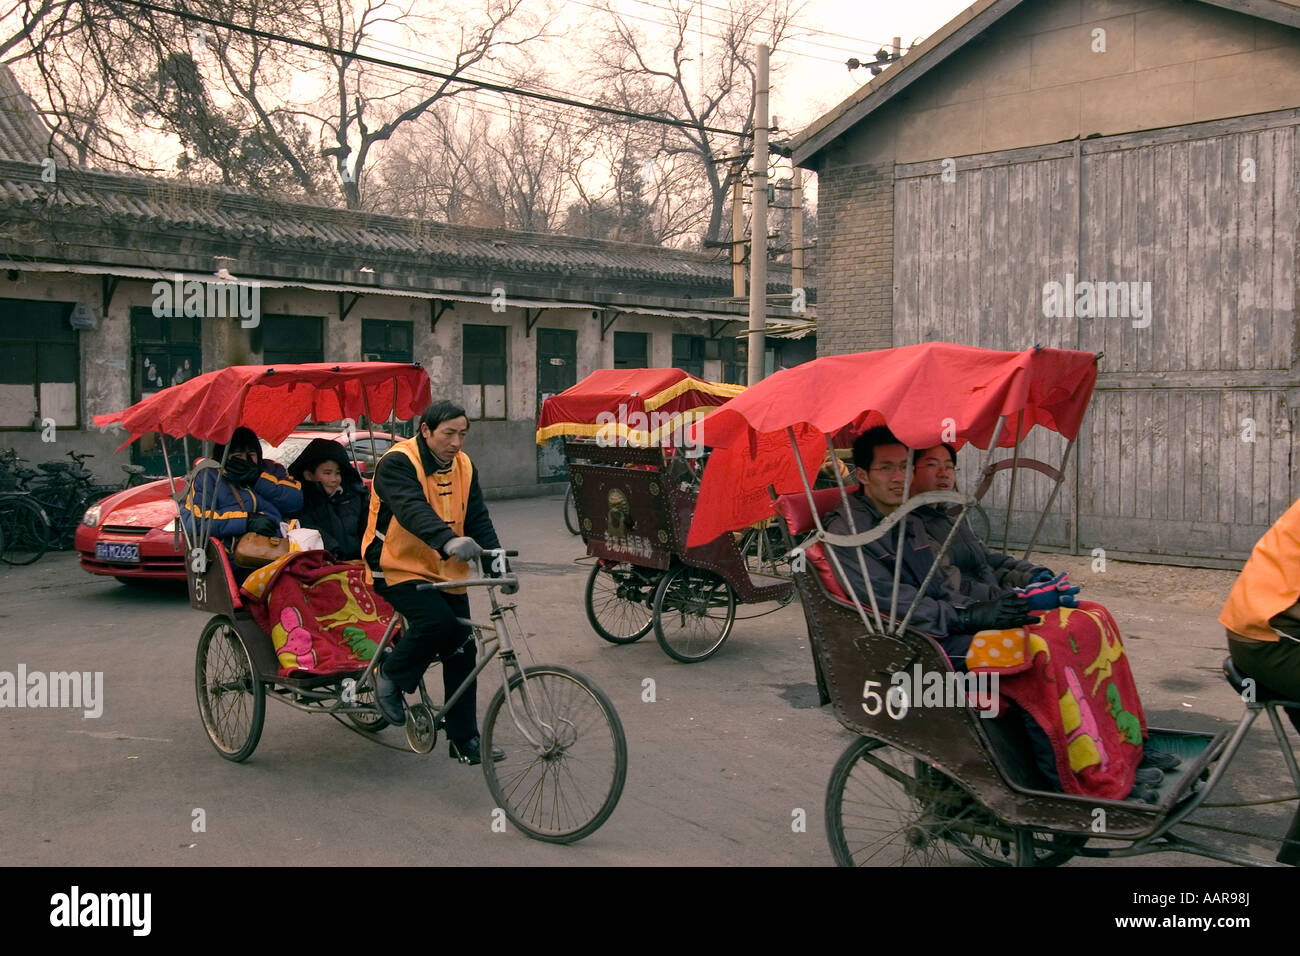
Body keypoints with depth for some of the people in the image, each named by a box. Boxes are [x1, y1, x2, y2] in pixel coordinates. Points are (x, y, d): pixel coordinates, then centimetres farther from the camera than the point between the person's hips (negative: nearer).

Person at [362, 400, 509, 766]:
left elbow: (478, 519, 1)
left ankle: (464, 739, 15)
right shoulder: (397, 463, -16)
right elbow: (413, 510, -34)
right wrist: (449, 541, -51)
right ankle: (390, 677, -2)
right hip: (399, 569, -7)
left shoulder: (464, 467, 5)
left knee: (462, 649, 4)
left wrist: (495, 565, -13)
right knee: (437, 621, -30)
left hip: (446, 571, 7)